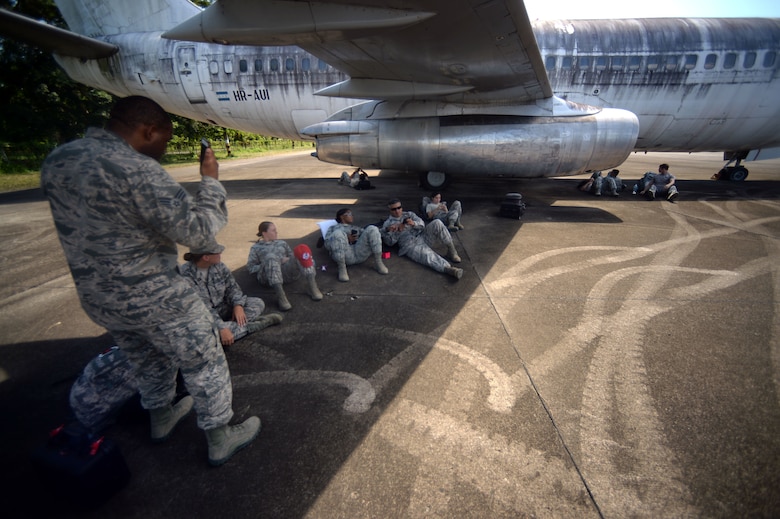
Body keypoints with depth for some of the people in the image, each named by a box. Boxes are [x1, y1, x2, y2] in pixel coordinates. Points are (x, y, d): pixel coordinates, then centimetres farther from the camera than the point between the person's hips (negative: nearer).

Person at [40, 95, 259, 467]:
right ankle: (220, 441, 29)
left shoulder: (56, 161, 3)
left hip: (96, 298, 8)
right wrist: (211, 180, -11)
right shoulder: (137, 170, -25)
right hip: (155, 299, -8)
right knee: (205, 366, 12)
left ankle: (161, 420, 53)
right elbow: (198, 231, -23)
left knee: (148, 364, 30)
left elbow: (83, 224, 14)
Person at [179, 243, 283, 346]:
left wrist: (238, 305, -20)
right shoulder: (185, 275, -23)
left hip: (222, 309, 6)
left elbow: (232, 287, 1)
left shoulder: (219, 266, -5)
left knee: (258, 303, -7)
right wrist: (222, 327, -36)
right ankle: (260, 322, -24)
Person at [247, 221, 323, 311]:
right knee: (271, 257, -37)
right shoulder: (256, 248, 22)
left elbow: (293, 257, 28)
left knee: (303, 249, -25)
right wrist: (268, 264, -4)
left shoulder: (282, 243, 31)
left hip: (288, 271, 2)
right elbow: (251, 267, 12)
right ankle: (280, 296, -49)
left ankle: (312, 286, -37)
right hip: (268, 276, -2)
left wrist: (288, 260, 4)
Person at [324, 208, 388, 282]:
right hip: (345, 255, -3)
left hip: (360, 252, 3)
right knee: (337, 233, -32)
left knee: (372, 229, -17)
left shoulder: (356, 228, 37)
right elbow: (327, 245, 9)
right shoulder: (333, 228, 27)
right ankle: (342, 268, -27)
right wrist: (346, 239, -3)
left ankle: (378, 262, -17)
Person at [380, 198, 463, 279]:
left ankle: (451, 249, -14)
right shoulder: (387, 224, 13)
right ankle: (448, 269, -55)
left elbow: (422, 224, 3)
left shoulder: (409, 214, 20)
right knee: (428, 255, -34)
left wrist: (414, 223, -19)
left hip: (423, 236, 4)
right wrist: (388, 231, -17)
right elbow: (390, 242, 3)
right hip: (410, 245, -4)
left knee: (437, 223, -21)